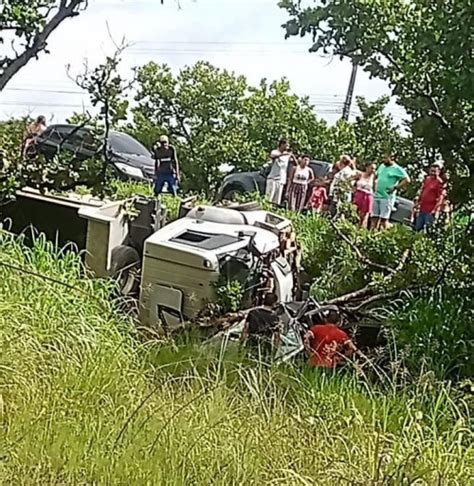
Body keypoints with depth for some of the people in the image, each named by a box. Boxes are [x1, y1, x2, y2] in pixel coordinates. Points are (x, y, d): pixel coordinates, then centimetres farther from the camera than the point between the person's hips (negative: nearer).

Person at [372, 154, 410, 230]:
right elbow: (377, 176, 32)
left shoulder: (397, 169, -6)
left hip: (387, 197, -7)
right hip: (376, 195, 7)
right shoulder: (382, 166, 15)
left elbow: (407, 180, -12)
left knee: (384, 218, -8)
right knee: (374, 217, 5)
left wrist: (395, 188, -16)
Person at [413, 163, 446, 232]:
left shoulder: (441, 183, -10)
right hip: (421, 210, 7)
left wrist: (434, 210, -17)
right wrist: (417, 204, 17)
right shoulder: (426, 179, 12)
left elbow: (440, 198, -13)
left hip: (431, 211, -7)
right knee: (417, 229, 11)